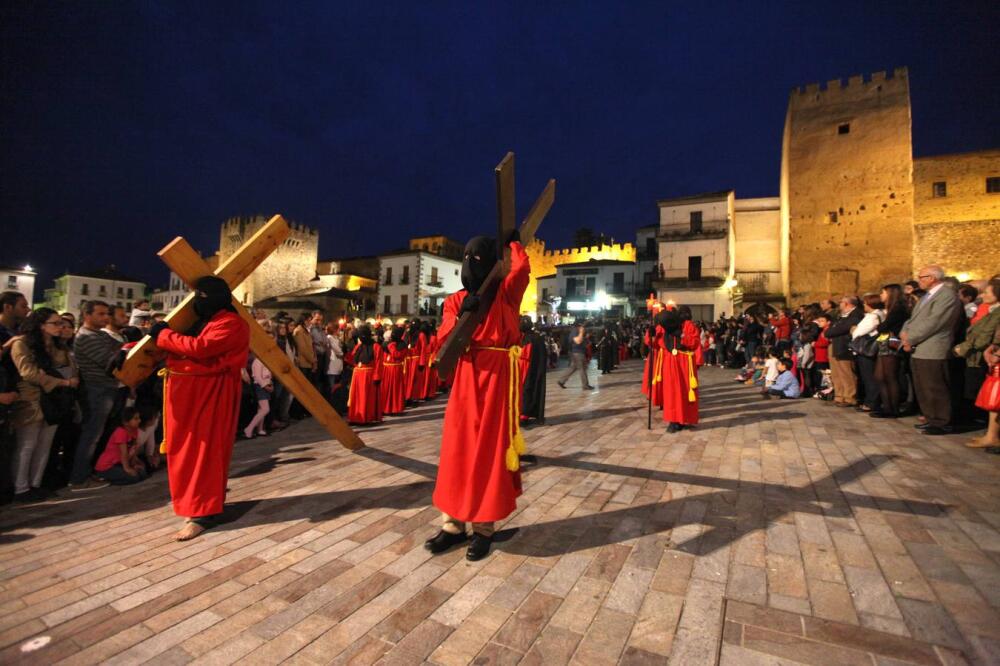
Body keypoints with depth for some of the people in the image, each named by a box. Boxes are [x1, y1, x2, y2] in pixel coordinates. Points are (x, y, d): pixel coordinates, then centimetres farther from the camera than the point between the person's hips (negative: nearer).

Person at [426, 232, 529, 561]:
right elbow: (443, 340, -1)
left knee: (490, 451, 2)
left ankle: (484, 528, 15)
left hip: (497, 376, -3)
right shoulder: (455, 300, 10)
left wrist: (513, 241, 6)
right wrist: (461, 315, -20)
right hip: (465, 378, 4)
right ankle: (453, 525, 21)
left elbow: (522, 268, -15)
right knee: (457, 448, 7)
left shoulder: (505, 293, 4)